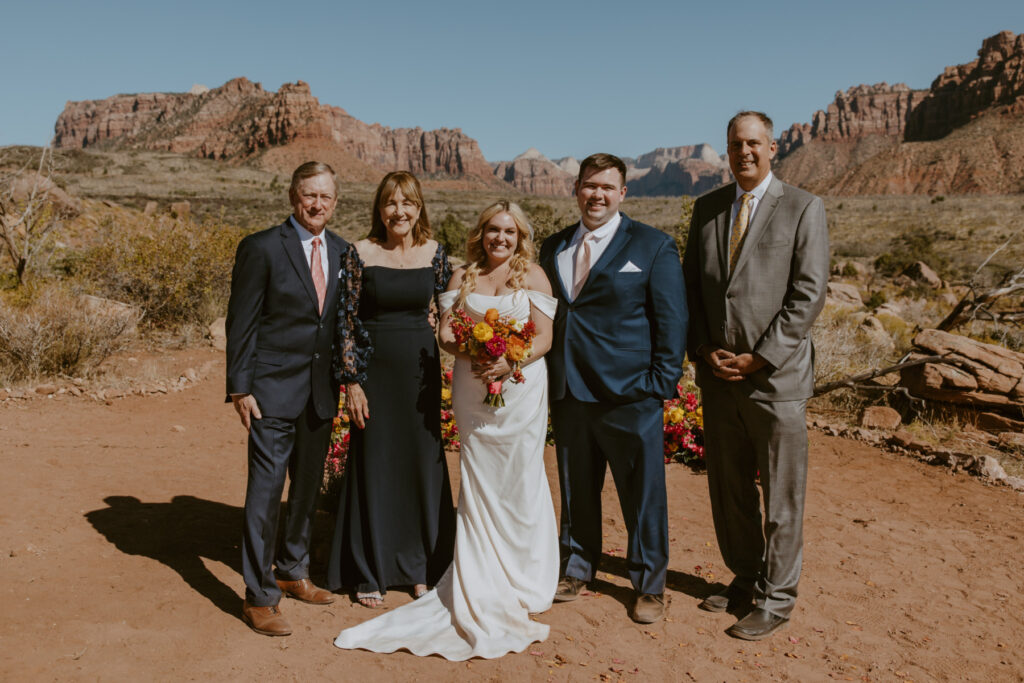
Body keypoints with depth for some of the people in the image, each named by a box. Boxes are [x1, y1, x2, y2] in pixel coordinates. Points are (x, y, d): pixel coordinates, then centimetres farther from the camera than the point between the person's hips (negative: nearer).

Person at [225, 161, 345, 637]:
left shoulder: (342, 252, 7)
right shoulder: (261, 248, -9)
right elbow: (240, 323, -8)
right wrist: (239, 388, -11)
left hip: (321, 394, 6)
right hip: (274, 391, -6)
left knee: (308, 486, 17)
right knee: (266, 490, -2)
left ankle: (292, 571, 35)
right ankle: (259, 596, 11)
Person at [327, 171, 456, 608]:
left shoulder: (434, 253, 1)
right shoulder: (361, 253, -5)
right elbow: (346, 320, -5)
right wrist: (351, 382, -8)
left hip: (421, 369, 2)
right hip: (373, 369, -2)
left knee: (423, 462, 9)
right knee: (373, 464, 5)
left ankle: (421, 567, 26)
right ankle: (370, 572, 21)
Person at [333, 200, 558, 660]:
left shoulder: (533, 276, 4)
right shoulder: (463, 277, 10)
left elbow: (544, 337, -2)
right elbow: (445, 330, 6)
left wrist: (511, 361, -19)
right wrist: (471, 350, -15)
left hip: (521, 387, -1)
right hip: (471, 390, 2)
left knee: (520, 481, 2)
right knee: (477, 480, 5)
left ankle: (521, 583, 20)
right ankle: (481, 585, 17)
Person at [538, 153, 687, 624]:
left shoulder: (653, 246, -1)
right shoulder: (552, 249, 12)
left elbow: (672, 320, -3)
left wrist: (662, 383, -9)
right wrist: (545, 376, 5)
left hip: (630, 396, -4)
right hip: (568, 392, 4)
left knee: (643, 493, 6)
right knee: (576, 489, 15)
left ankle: (649, 585, 24)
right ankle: (576, 569, 35)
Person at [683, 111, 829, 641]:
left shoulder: (803, 209, -3)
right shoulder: (708, 207, 10)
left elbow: (809, 293, -9)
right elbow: (692, 284, 11)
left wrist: (761, 358, -13)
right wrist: (703, 349, -2)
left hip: (776, 376, -4)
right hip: (718, 375, 5)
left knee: (781, 496, 6)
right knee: (728, 489, 15)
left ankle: (775, 598, 22)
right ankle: (744, 579, 33)